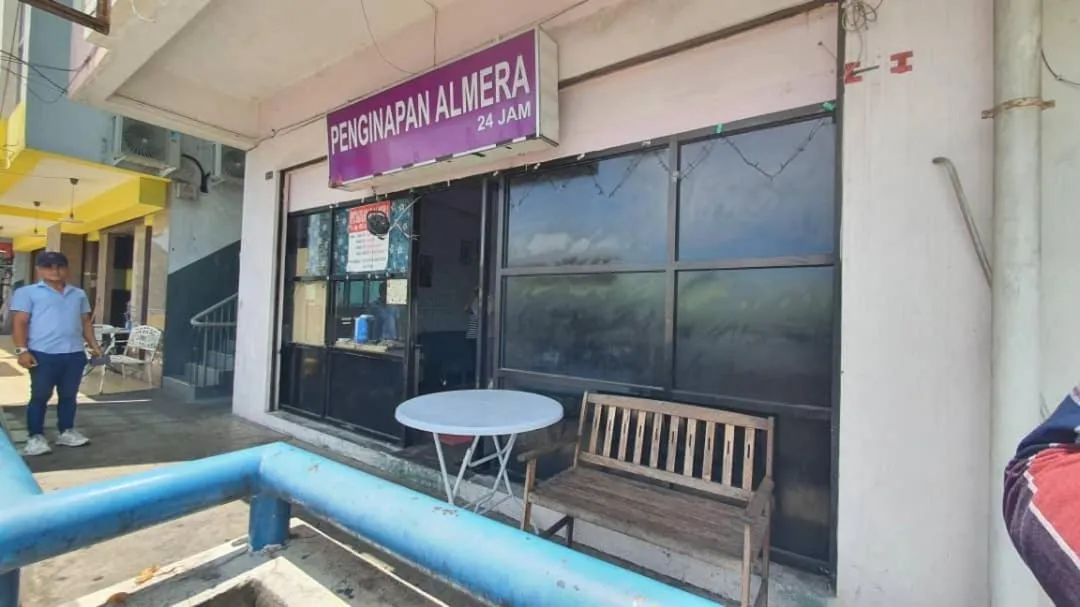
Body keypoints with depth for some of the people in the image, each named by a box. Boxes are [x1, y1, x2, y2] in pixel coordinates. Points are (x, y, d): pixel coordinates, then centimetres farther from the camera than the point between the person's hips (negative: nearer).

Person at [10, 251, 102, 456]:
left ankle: (66, 432, 22)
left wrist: (93, 346, 10)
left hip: (75, 354, 4)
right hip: (43, 355, -4)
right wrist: (22, 350, -13)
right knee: (40, 396, 3)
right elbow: (19, 323, -4)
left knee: (69, 395, 12)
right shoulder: (27, 293, 2)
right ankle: (36, 437, 14)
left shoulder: (79, 294, 16)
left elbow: (86, 322, 18)